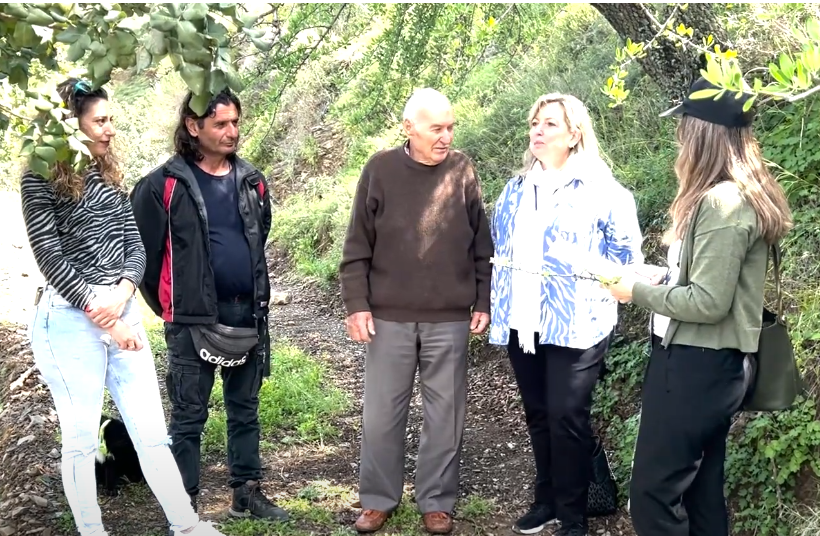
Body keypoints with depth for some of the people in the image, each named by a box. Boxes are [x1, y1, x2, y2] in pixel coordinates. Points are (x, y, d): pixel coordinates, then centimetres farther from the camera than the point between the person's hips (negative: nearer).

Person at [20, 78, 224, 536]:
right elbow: (51, 258, -12)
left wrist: (123, 293, -10)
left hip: (123, 313, 6)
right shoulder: (42, 178, -5)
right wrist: (103, 316, -13)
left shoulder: (108, 175, 14)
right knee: (82, 437, 4)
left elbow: (135, 244, 9)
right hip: (70, 320, -5)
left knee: (151, 429, 7)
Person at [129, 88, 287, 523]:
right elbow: (144, 251, -4)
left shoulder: (251, 181, 7)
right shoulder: (164, 185, -9)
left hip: (248, 315, 5)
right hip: (193, 320, -5)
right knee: (189, 415, 4)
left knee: (245, 409, 14)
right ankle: (185, 504, 15)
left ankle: (247, 492, 26)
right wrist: (169, 306, 3)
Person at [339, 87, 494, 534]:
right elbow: (357, 247, 0)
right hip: (389, 317, 0)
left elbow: (481, 246, 7)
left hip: (450, 320, 1)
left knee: (444, 414, 8)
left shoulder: (463, 172, 0)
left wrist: (482, 304, 4)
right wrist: (356, 305, -5)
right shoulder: (380, 170, -3)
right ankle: (378, 499, 24)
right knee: (382, 414, 8)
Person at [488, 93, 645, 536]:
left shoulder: (602, 191, -5)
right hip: (521, 321, 6)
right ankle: (546, 500, 29)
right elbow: (498, 247, 20)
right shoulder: (515, 190, 13)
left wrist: (595, 285, -6)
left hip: (575, 324, -5)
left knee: (567, 416, -4)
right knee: (537, 414, 14)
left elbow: (627, 254, -1)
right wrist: (498, 305, 15)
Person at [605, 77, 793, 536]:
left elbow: (709, 302, -22)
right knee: (701, 490, 17)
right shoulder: (749, 196, 11)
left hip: (696, 366, -10)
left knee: (653, 492, -2)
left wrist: (638, 290, -11)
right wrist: (664, 277, 7)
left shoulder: (721, 202, -20)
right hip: (715, 364, 10)